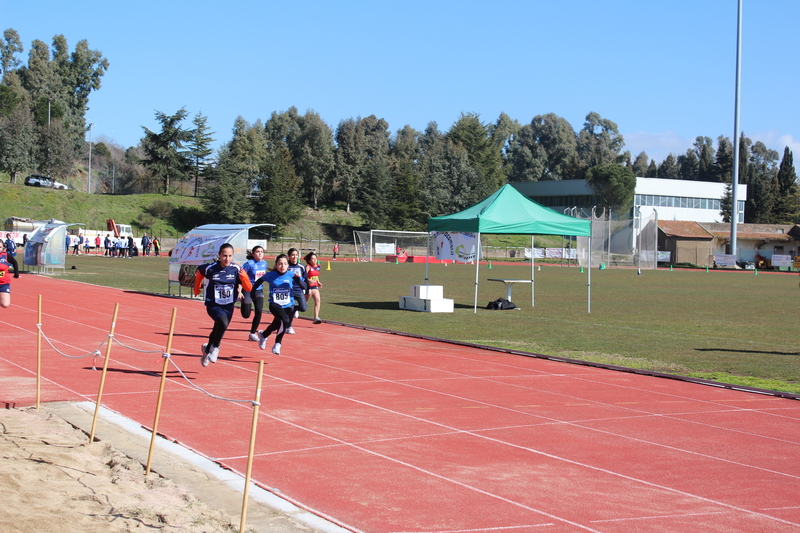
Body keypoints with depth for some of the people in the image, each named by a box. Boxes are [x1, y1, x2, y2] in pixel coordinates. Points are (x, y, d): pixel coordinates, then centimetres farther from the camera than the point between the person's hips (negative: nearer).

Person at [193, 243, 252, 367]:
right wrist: (197, 288, 18)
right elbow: (198, 272, 9)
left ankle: (207, 349, 50)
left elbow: (248, 288, -13)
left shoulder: (236, 269, -11)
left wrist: (243, 276, -28)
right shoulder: (210, 268, -14)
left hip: (228, 307, 3)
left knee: (218, 331, 18)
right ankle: (215, 347, -7)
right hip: (213, 305, -3)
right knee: (223, 322, -32)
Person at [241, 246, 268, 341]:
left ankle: (253, 333, 5)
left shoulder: (264, 263, 2)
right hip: (248, 290, -5)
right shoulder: (249, 264, -15)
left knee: (259, 312, -8)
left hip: (259, 290, 5)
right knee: (246, 315, -4)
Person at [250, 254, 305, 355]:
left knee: (276, 325, 14)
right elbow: (259, 281, 11)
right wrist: (252, 292, 12)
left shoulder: (291, 275, -6)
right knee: (285, 320, -27)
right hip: (275, 305, -3)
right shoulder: (271, 275, -7)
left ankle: (263, 335, 44)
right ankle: (277, 344, -7)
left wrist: (298, 279, -30)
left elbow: (304, 286, -13)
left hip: (288, 306, 3)